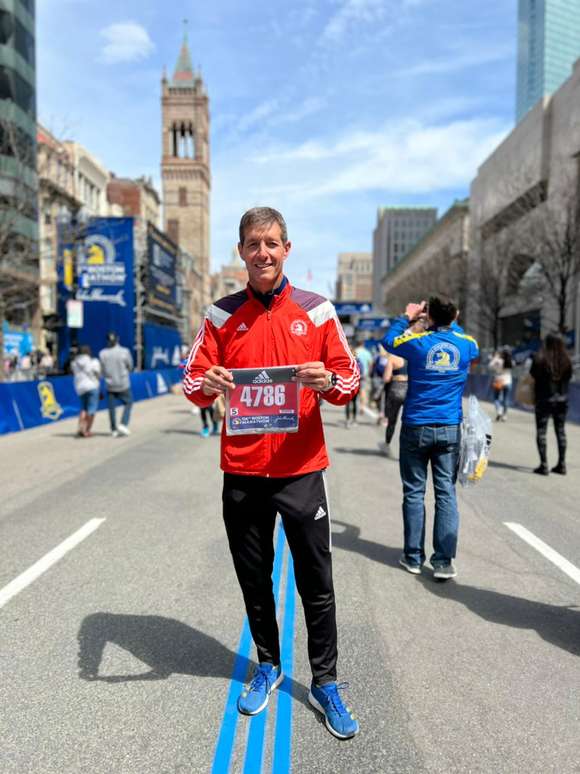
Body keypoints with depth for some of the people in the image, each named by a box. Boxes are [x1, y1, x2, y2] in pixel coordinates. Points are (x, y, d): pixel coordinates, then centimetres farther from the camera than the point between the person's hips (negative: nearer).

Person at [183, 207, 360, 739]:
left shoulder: (316, 310, 1)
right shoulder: (222, 315, 5)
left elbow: (350, 379, 1)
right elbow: (193, 381, 2)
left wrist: (328, 381, -21)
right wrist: (207, 385, -20)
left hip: (301, 470, -1)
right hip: (242, 471, 2)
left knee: (316, 584, 7)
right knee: (254, 579, 16)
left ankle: (325, 684, 27)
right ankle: (268, 666, 38)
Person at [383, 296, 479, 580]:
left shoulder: (417, 341, -7)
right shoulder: (466, 343, 1)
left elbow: (388, 340, 13)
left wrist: (407, 317, 23)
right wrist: (451, 323, 30)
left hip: (416, 428, -2)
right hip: (450, 430, 2)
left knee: (414, 492, 7)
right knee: (446, 492, 4)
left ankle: (413, 557, 13)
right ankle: (444, 561, 2)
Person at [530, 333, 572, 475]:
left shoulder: (540, 359, -14)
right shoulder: (567, 361, 0)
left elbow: (533, 377, -10)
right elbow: (568, 378, 5)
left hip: (544, 399, -4)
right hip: (562, 400, 4)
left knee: (541, 432, 2)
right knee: (561, 431, 14)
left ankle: (544, 465, -1)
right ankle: (561, 465, 19)